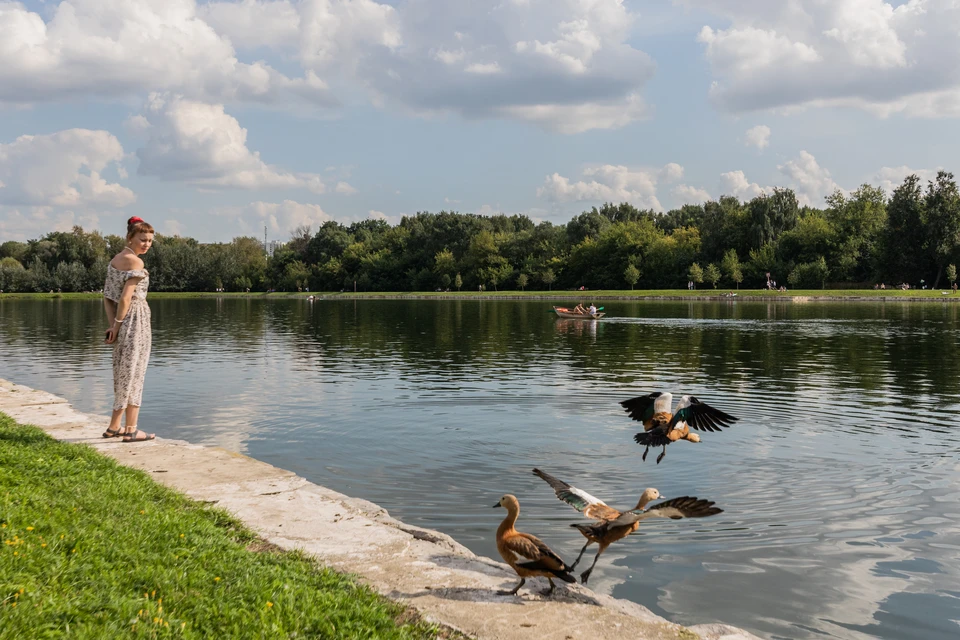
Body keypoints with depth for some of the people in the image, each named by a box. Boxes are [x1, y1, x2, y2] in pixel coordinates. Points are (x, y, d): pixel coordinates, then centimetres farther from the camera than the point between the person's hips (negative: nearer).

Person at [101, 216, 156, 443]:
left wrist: (113, 324, 5)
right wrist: (118, 325, -11)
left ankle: (114, 427, 22)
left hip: (123, 322, 8)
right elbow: (126, 297, -19)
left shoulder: (115, 260, 12)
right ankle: (130, 430, 3)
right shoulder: (135, 262, -14)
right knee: (132, 373, -2)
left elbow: (107, 296, 10)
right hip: (135, 320, -8)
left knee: (125, 374, 16)